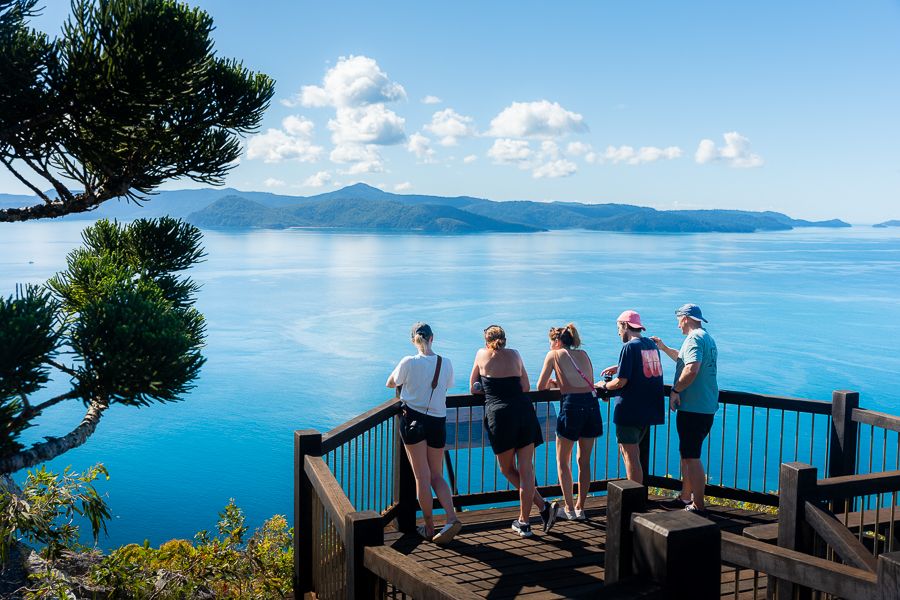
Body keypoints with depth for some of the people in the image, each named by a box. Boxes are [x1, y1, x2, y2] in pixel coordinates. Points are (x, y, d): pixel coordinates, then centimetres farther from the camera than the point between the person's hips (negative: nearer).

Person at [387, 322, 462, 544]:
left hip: (413, 419, -3)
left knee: (422, 476, 4)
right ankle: (452, 518, -5)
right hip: (438, 421, 3)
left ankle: (429, 527, 12)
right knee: (436, 476, 13)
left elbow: (390, 384, 6)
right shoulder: (446, 364, -1)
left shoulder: (409, 363, -10)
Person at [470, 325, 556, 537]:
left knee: (507, 469, 14)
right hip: (524, 410, 3)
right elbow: (526, 387, 16)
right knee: (526, 469, 6)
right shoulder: (514, 354, 15)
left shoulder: (482, 354, 10)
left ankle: (542, 505, 7)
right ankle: (524, 522, 7)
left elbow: (473, 388, 19)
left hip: (500, 414, -3)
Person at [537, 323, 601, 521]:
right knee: (584, 461, 15)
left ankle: (569, 508, 12)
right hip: (592, 403, 5)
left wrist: (551, 384, 27)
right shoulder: (583, 354, 18)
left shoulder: (554, 354, 5)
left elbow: (540, 387, 5)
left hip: (572, 406, -5)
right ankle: (580, 508, 22)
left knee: (562, 461, 11)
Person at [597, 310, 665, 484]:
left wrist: (603, 385, 0)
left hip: (630, 410, -8)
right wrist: (619, 368, 27)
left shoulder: (629, 347, -15)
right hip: (649, 409, 8)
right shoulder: (652, 345, 10)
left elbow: (621, 382, -18)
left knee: (630, 455, -1)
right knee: (632, 449, 21)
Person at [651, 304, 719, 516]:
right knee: (687, 453, 19)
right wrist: (664, 348, 31)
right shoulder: (708, 339, 18)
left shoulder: (694, 339, -14)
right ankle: (685, 497, 29)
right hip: (707, 407, 10)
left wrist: (675, 391, -19)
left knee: (691, 457, -5)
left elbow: (691, 369, -30)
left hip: (692, 408, -10)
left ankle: (698, 506, 0)